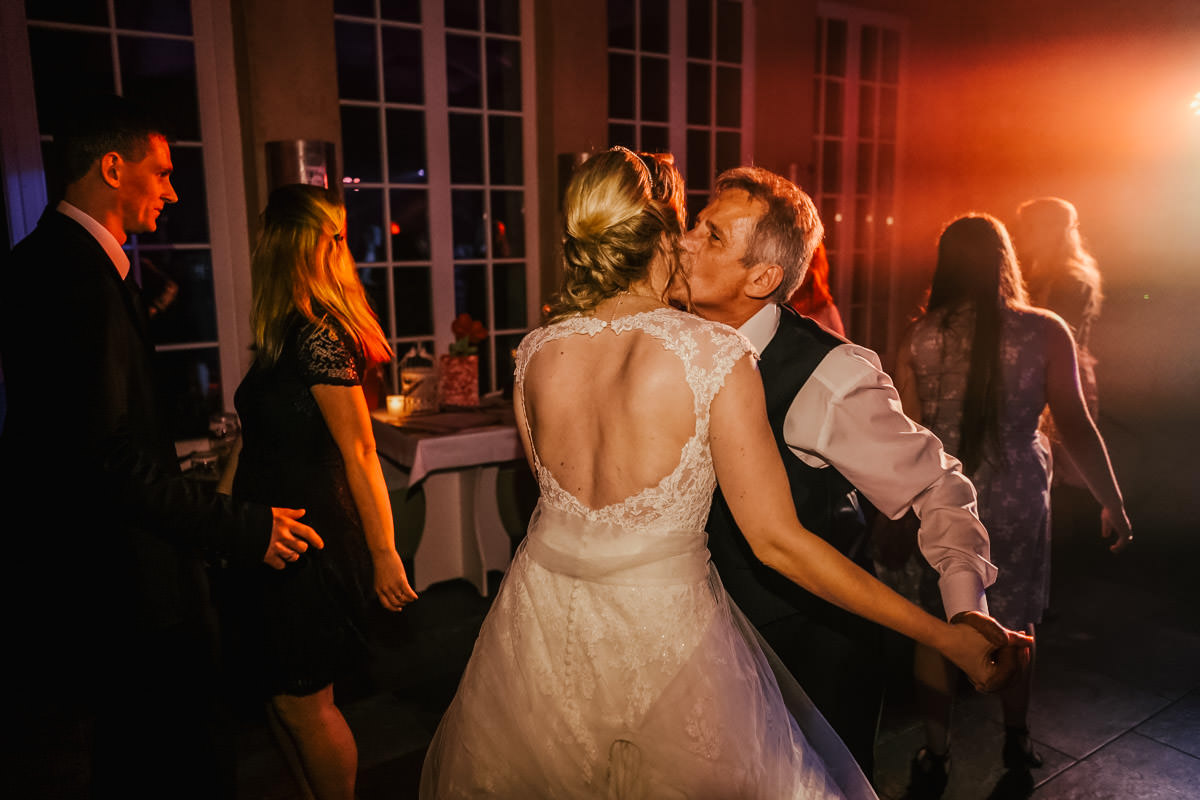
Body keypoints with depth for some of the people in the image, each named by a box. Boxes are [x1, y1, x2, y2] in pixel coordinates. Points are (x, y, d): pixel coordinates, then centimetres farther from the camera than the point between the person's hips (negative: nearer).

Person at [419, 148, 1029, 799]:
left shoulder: (535, 352, -5)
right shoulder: (715, 354, -18)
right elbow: (777, 540, -17)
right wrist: (942, 634, -9)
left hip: (542, 621, 4)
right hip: (662, 630, -4)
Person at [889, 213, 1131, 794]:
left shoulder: (920, 337, -8)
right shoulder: (1044, 332, -10)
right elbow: (1075, 427, -8)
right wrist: (1112, 503, 4)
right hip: (1015, 500, 0)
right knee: (1014, 625, 19)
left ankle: (936, 747, 26)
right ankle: (1016, 741, 37)